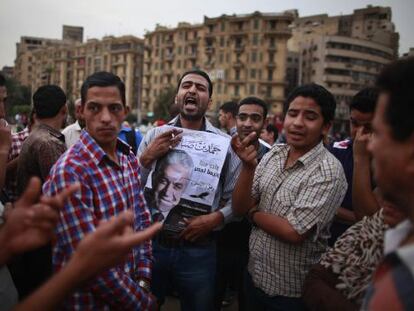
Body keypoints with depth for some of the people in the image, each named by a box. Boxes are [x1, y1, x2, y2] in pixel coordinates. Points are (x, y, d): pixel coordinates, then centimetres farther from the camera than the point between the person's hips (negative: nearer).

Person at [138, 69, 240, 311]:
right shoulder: (155, 135, 0)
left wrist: (215, 218, -21)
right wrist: (148, 157, -18)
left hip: (198, 249, -1)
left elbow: (236, 199, -3)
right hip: (152, 241, 2)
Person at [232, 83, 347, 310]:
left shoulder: (328, 172, -20)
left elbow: (294, 232, -25)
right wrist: (248, 166, -21)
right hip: (254, 275, 5)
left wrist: (253, 212, -10)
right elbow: (239, 208, -5)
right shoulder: (272, 155, -2)